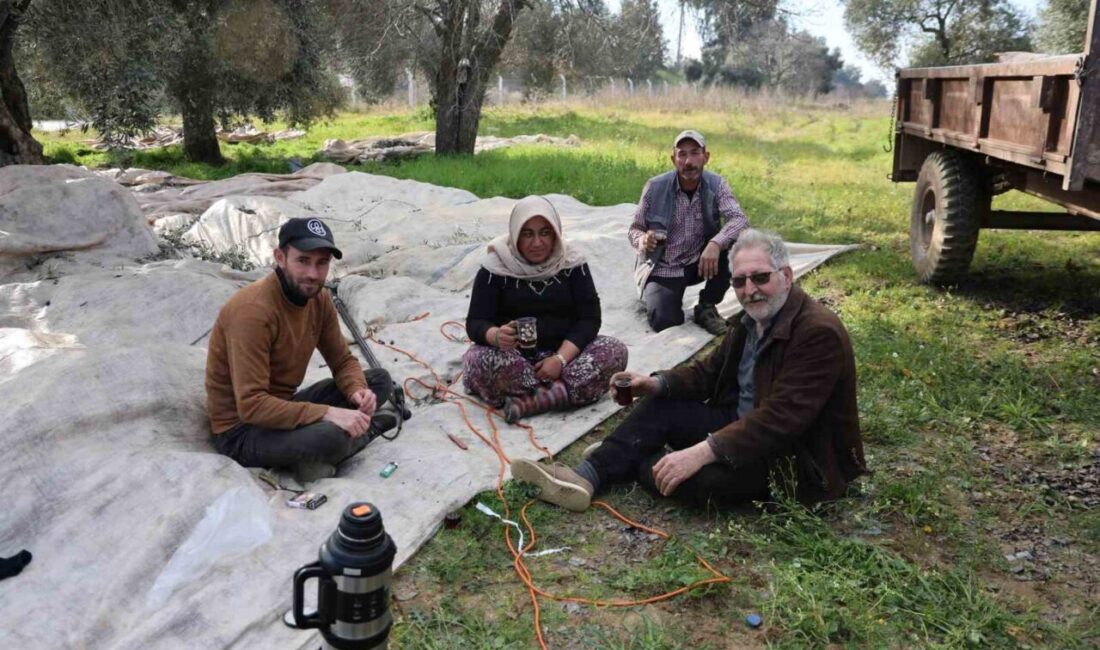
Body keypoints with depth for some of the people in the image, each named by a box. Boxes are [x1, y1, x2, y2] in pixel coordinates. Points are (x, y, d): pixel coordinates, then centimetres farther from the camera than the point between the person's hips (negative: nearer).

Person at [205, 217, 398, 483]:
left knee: (380, 381, 1)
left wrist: (358, 391, -17)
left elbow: (343, 361, 6)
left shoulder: (319, 298, -3)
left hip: (282, 407, 8)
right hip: (241, 429, -8)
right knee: (331, 434, -35)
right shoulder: (253, 311, -27)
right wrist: (327, 413, -34)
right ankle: (369, 428, -2)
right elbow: (251, 405, -31)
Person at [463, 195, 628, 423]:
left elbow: (589, 318, -5)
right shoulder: (496, 266, -5)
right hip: (513, 356, -2)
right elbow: (476, 322, -8)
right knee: (479, 360, -34)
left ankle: (529, 400, -30)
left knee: (615, 351, -24)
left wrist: (561, 358, -21)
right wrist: (497, 336, -33)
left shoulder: (572, 263, 0)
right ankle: (559, 393, -26)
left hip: (564, 352, 2)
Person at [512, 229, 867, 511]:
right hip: (745, 423, 9)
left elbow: (780, 418, -32)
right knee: (661, 406, -3)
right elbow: (710, 370, 12)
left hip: (795, 459, -8)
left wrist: (699, 453, -38)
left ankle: (631, 463, -3)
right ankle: (585, 478, -13)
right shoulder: (755, 318, 5)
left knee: (706, 478, -31)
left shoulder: (820, 332, -24)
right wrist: (658, 383, -8)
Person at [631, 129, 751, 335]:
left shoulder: (716, 185, -9)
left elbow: (739, 220, -23)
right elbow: (635, 229, -2)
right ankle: (653, 294, 17)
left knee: (732, 243, -26)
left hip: (699, 263, 2)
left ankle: (706, 308, -6)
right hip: (662, 268, -2)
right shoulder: (655, 187, -11)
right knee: (664, 323, -21)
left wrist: (716, 244, -43)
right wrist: (643, 240, -27)